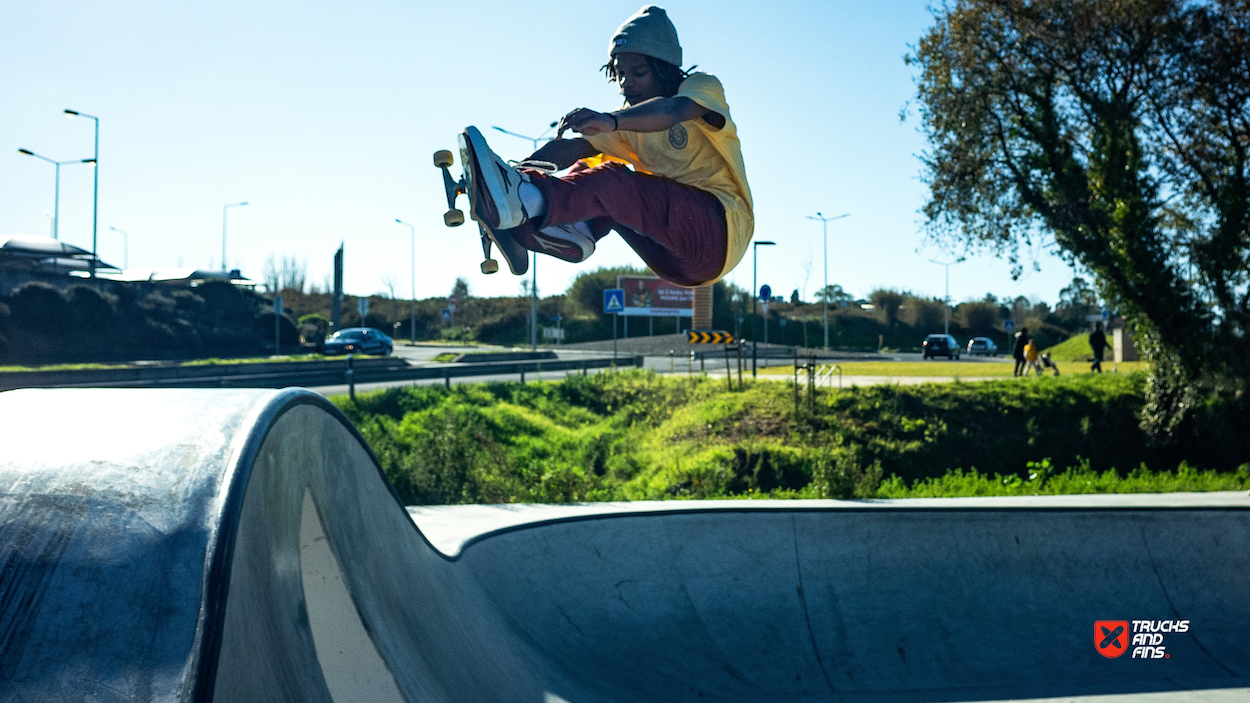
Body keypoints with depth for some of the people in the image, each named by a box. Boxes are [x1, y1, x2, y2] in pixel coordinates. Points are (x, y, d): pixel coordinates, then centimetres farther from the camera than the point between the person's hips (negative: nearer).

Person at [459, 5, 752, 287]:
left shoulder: (703, 86, 1)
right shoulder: (629, 121, 18)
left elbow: (672, 110, -24)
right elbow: (572, 147, 1)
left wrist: (611, 121, -42)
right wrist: (521, 169, -18)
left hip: (722, 227, -6)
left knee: (612, 182, -27)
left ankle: (526, 202, -52)